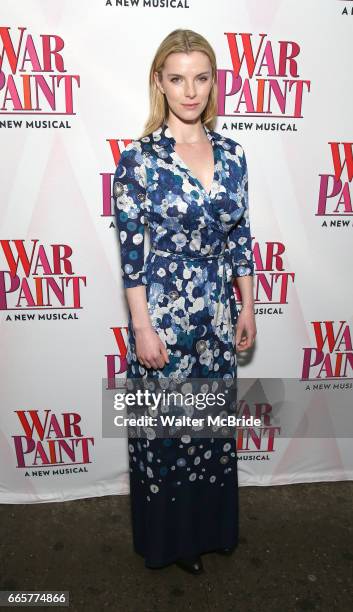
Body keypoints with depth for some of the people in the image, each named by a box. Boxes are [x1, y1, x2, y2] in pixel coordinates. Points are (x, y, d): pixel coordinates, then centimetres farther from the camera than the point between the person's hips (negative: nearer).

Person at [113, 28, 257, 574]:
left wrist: (247, 309, 7)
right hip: (164, 311, -4)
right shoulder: (139, 157, -9)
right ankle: (170, 538, 39)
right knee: (165, 426, 11)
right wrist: (143, 328, -12)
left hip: (217, 310, 5)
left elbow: (240, 238, 8)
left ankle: (208, 525, 45)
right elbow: (131, 251, -10)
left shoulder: (232, 154, 5)